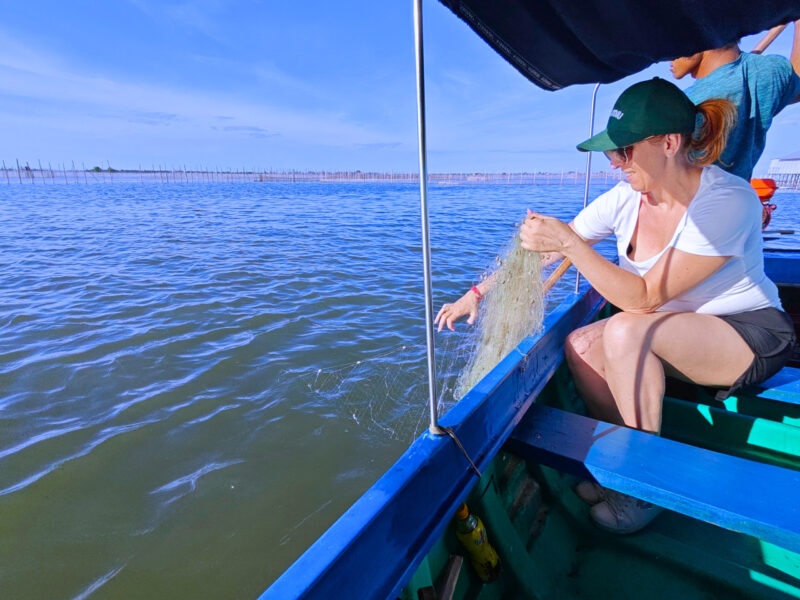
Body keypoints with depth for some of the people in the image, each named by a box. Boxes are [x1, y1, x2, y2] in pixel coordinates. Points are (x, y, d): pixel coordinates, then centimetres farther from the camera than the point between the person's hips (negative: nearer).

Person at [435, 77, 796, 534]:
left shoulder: (727, 201, -25)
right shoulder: (626, 200, -8)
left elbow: (644, 298, -30)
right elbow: (541, 252, -6)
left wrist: (570, 243, -37)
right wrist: (479, 292, -9)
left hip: (752, 336, -6)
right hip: (675, 333, 6)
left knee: (626, 332, -33)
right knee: (581, 345, -18)